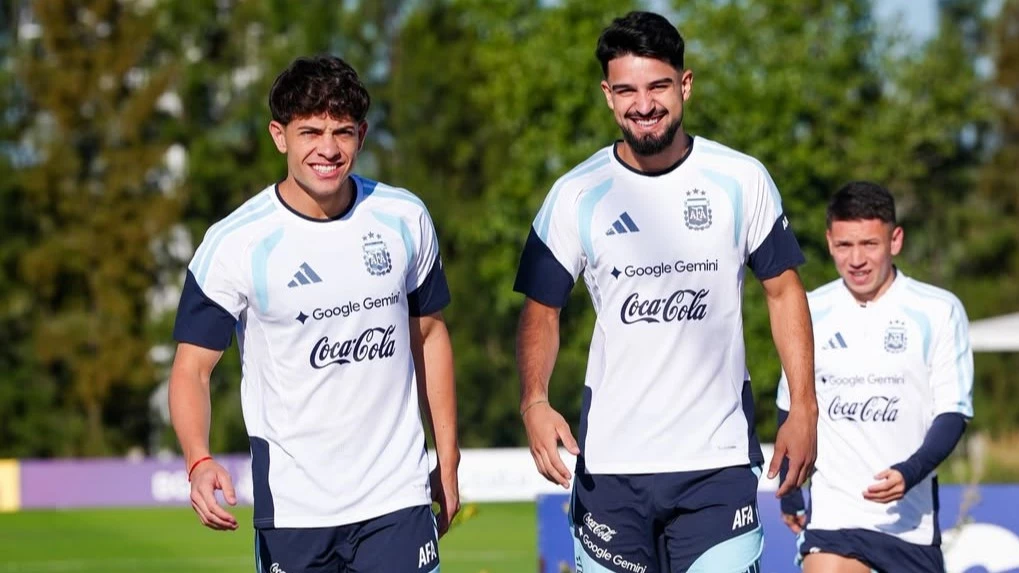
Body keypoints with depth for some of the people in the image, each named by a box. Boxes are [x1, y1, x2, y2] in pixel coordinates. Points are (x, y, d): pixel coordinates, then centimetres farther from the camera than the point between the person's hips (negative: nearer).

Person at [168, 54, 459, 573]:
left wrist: (447, 461, 14)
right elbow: (191, 368, -6)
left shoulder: (405, 219, 3)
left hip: (398, 495, 2)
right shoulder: (234, 244, -9)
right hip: (292, 508, -2)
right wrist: (199, 462, -25)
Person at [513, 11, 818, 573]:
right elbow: (541, 310, 6)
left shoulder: (742, 180, 0)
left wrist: (803, 408, 0)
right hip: (610, 462, 1)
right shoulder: (575, 195, 0)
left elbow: (784, 290, 8)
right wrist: (534, 401, -12)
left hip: (719, 461, 0)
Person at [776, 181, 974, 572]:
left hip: (911, 517, -1)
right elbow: (791, 406, 14)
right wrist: (790, 492, 13)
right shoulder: (810, 312, 3)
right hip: (832, 511, 1)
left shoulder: (939, 311, -5)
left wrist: (910, 473, -22)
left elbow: (953, 411, -7)